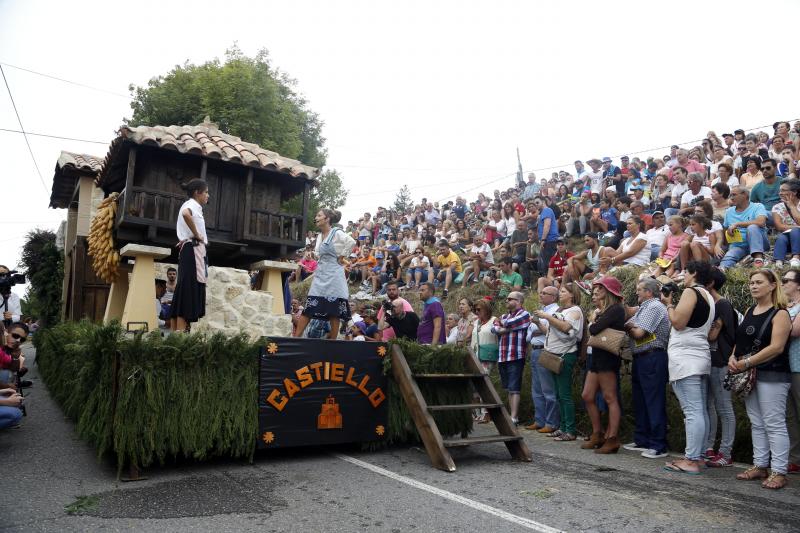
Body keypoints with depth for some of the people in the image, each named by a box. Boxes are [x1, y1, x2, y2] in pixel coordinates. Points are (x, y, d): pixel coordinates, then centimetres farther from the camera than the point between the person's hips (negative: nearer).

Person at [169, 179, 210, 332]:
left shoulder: (190, 205, 25)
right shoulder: (193, 204, -6)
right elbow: (186, 214, -31)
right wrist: (196, 234, -20)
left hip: (188, 249, 10)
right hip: (194, 249, -10)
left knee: (184, 290, 7)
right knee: (190, 289, -15)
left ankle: (176, 331, 7)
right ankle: (181, 332, -19)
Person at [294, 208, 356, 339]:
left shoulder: (337, 233, -8)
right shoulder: (319, 236, 14)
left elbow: (351, 242, -20)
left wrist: (341, 257, -12)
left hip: (333, 275, -7)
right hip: (320, 274, 7)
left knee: (334, 311, -1)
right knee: (308, 309, 0)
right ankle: (296, 337, 1)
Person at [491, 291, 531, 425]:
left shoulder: (524, 314, -3)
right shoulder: (504, 316, 21)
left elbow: (508, 324, -15)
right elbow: (494, 328, 7)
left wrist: (501, 323, 6)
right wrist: (505, 329, -10)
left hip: (516, 358, -7)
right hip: (502, 358, 8)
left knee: (514, 389, -7)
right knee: (509, 389, 11)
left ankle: (514, 418, -6)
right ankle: (512, 414, 17)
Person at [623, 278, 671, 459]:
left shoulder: (654, 307, -11)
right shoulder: (644, 307, 20)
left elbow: (638, 333, -17)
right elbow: (631, 326, 16)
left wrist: (629, 328, 0)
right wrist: (631, 326, -3)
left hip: (652, 359, -10)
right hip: (640, 359, 10)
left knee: (654, 403, -4)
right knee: (640, 402, 15)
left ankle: (658, 446, 2)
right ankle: (641, 440, 24)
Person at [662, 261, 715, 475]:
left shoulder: (691, 291, -8)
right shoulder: (708, 297, 20)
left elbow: (678, 322, -15)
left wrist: (669, 304, -1)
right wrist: (673, 304, 18)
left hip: (686, 358, -10)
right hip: (701, 357, 10)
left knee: (692, 411, -11)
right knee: (700, 411, 10)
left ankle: (691, 461, -10)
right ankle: (698, 456, 15)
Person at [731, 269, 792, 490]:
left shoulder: (780, 313, -8)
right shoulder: (749, 311, 13)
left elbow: (776, 347, -17)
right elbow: (741, 340, 16)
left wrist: (746, 362, -19)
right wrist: (733, 357, -3)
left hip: (772, 376, -7)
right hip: (749, 375, 7)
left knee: (774, 424, -4)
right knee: (757, 424, 11)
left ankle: (779, 472, 2)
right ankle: (760, 466, 19)